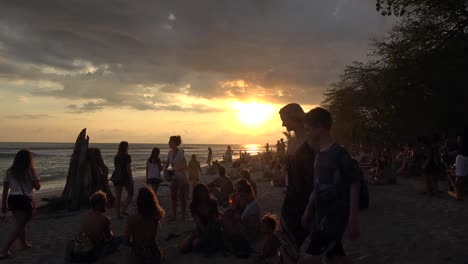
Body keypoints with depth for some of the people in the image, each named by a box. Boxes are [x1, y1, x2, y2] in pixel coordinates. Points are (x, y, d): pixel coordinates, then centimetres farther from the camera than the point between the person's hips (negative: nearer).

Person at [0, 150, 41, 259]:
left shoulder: (10, 171, 8)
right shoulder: (31, 171, -5)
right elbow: (37, 187, -4)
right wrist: (35, 176, 12)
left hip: (12, 199, 6)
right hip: (24, 200, -6)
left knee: (20, 223, 24)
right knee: (19, 227, 1)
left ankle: (23, 243, 41)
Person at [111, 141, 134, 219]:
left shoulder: (116, 157, 8)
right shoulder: (127, 156, -9)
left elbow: (116, 168, 9)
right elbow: (128, 169, -12)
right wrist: (131, 179, -7)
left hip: (116, 177, 6)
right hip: (125, 177, -5)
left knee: (118, 196, 7)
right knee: (130, 194, 11)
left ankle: (118, 214, 8)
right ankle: (123, 209, 0)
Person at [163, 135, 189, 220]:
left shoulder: (180, 153, -17)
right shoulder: (170, 152, 2)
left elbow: (185, 167, -17)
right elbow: (167, 163, 15)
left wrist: (174, 170, -25)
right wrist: (165, 169, -5)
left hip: (182, 177, -6)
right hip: (174, 177, 6)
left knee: (182, 196, 1)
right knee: (173, 196, 8)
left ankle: (183, 215, 14)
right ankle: (174, 215, 18)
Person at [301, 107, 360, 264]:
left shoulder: (340, 154, -16)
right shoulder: (319, 155, 9)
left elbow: (354, 186, -15)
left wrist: (352, 220, -17)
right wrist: (308, 211, 17)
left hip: (335, 216, -8)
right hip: (321, 215, 8)